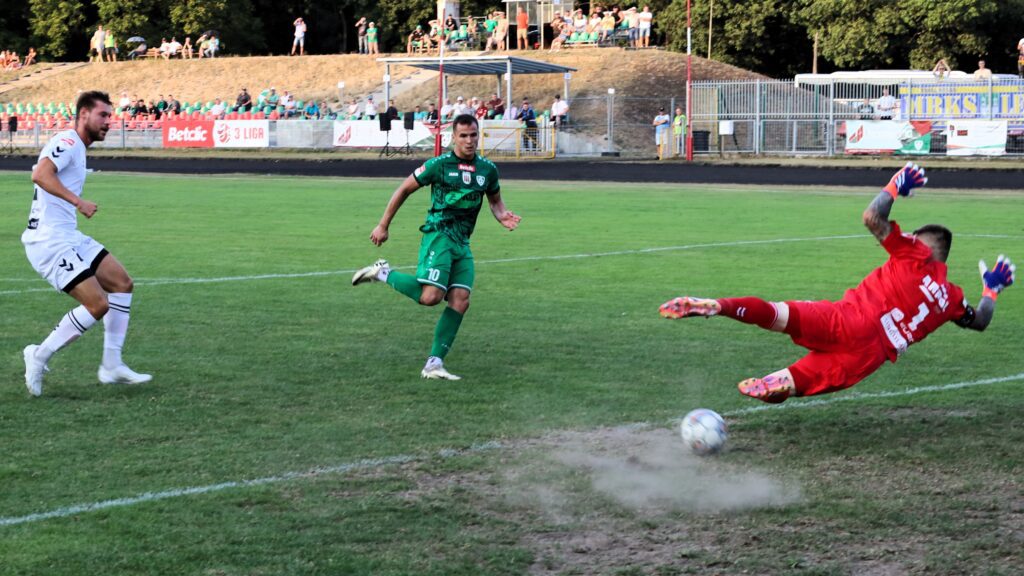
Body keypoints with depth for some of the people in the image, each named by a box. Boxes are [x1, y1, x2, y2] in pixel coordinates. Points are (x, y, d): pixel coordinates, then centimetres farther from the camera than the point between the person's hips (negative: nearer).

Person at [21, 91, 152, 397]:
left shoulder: (77, 149, 18)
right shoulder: (67, 142, -13)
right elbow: (40, 175, -29)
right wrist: (78, 202, -33)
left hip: (68, 237, 11)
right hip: (49, 242, -11)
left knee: (122, 283, 8)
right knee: (98, 305, -15)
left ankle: (112, 366, 11)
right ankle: (40, 356, 0)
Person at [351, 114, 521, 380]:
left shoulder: (488, 169, 10)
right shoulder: (439, 164, -5)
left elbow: (495, 200, 27)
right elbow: (404, 190, 4)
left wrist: (502, 216, 3)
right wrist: (383, 225, 5)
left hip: (462, 243, 6)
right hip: (438, 235, -5)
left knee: (460, 301, -7)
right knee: (431, 296, -22)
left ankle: (434, 364, -2)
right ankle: (383, 273, 2)